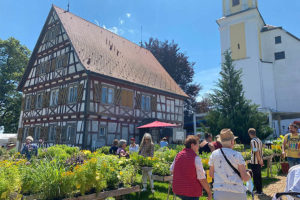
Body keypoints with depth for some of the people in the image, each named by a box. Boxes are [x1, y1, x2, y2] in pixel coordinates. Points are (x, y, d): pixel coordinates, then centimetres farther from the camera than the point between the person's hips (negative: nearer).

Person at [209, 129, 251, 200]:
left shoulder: (214, 154, -1)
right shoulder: (236, 155, -10)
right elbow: (245, 177, -9)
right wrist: (248, 173, 12)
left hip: (219, 192, 2)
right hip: (237, 193, -2)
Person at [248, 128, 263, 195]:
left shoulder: (253, 141, -18)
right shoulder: (259, 140, 10)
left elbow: (256, 152, -24)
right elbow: (260, 151, 15)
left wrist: (259, 160, -16)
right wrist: (261, 160, 20)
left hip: (254, 162, -9)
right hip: (259, 162, 9)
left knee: (256, 177, 2)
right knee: (259, 176, 17)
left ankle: (259, 191, 9)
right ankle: (260, 190, 26)